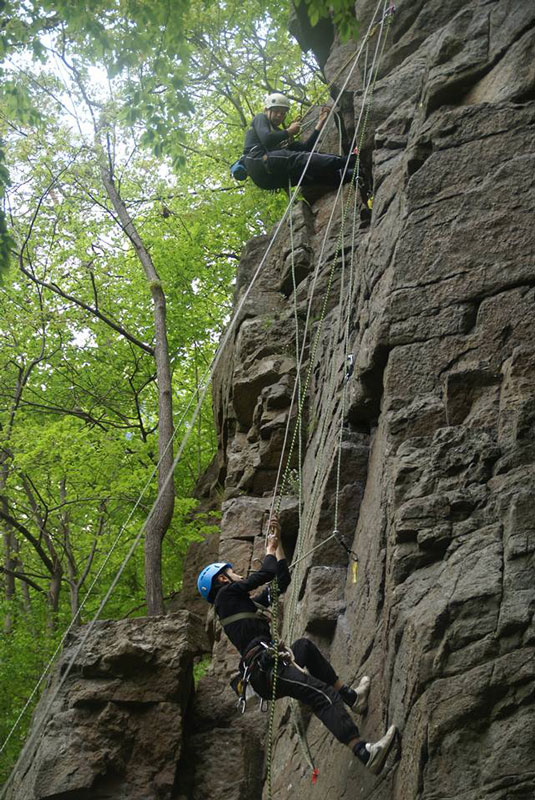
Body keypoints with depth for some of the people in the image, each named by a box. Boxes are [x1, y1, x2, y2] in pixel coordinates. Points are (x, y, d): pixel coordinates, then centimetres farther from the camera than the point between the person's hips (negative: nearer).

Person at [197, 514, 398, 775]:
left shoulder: (248, 603, 29)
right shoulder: (227, 594, 4)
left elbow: (282, 579, 29)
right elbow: (266, 573, -1)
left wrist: (277, 542, 29)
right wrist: (270, 549, 20)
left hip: (270, 664, 10)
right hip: (264, 668, -10)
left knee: (305, 646, 33)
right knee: (324, 694, -22)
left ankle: (350, 696, 23)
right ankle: (364, 753, -36)